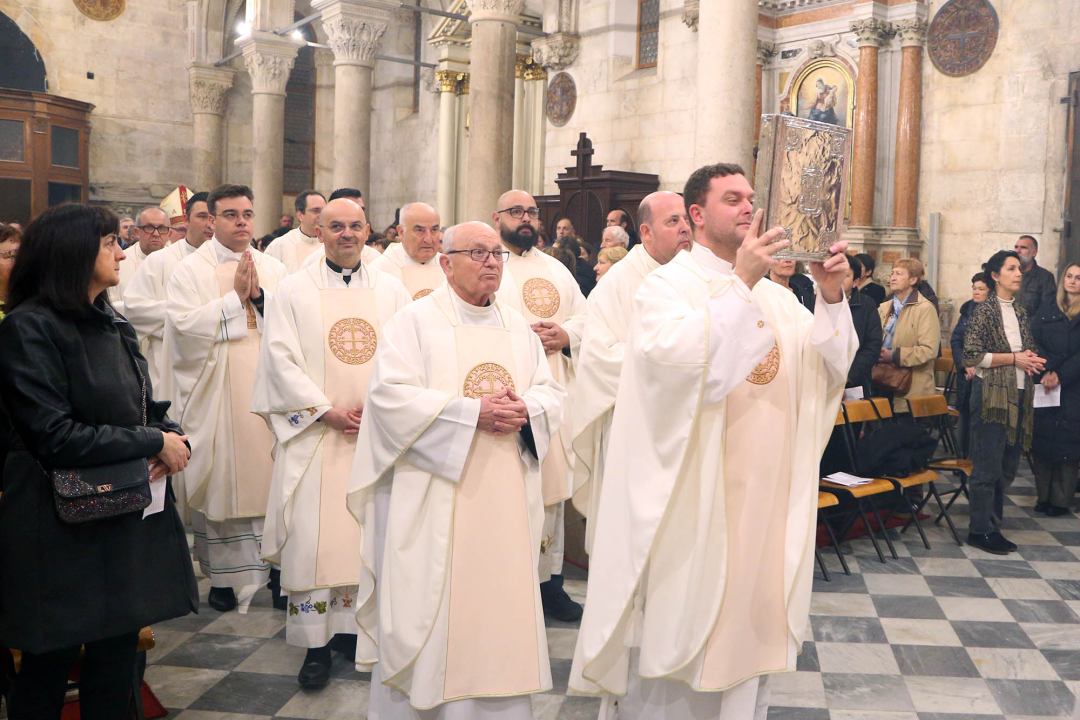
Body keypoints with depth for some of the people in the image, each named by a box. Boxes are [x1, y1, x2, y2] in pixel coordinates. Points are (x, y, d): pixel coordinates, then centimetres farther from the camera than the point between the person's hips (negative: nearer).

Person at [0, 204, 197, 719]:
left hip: (129, 516, 7)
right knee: (50, 662, 9)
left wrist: (173, 437, -5)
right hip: (62, 526, -7)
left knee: (117, 652, 14)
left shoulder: (112, 326, 12)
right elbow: (54, 437, -21)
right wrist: (153, 442, -15)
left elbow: (145, 407, 17)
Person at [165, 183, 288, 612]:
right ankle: (225, 574, 12)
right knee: (224, 480, 0)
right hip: (218, 395, -3)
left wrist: (260, 298, -9)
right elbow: (185, 326, -11)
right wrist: (235, 298, -12)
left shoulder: (274, 269, 12)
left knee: (271, 477, 2)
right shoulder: (190, 271, 3)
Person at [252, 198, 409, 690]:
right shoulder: (293, 291, 4)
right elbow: (281, 358, -4)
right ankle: (315, 644, 6)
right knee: (314, 535, -3)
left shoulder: (391, 290, 9)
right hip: (316, 431, -2)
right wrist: (327, 411, -12)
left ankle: (365, 629, 18)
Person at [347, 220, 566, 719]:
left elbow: (552, 391, 12)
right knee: (429, 612, 0)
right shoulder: (415, 320, -2)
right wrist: (473, 411, -18)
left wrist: (526, 410, -11)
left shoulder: (518, 327, 15)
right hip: (433, 503, -5)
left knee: (502, 600, 8)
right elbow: (391, 395, -13)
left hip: (506, 504, 5)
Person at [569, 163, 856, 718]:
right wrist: (740, 283, -24)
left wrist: (831, 297, -10)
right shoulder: (667, 284, -5)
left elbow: (829, 366, 5)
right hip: (693, 496, -5)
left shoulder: (774, 295, 13)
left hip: (764, 495, 6)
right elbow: (677, 357, -24)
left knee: (750, 609, 14)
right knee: (682, 617, 3)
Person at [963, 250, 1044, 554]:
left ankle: (991, 524, 22)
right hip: (992, 395, -7)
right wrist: (1014, 358, -15)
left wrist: (1031, 360, 1)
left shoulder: (1020, 312, 14)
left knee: (1008, 466, 11)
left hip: (1019, 395, 7)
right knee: (988, 465, -4)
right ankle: (980, 530, 5)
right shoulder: (984, 310, -7)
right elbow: (972, 356, -13)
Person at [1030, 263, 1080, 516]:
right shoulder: (1047, 312, 12)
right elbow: (1034, 342, 1)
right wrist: (1046, 370, -14)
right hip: (1043, 387, 3)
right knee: (1041, 440, 3)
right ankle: (1044, 495, 11)